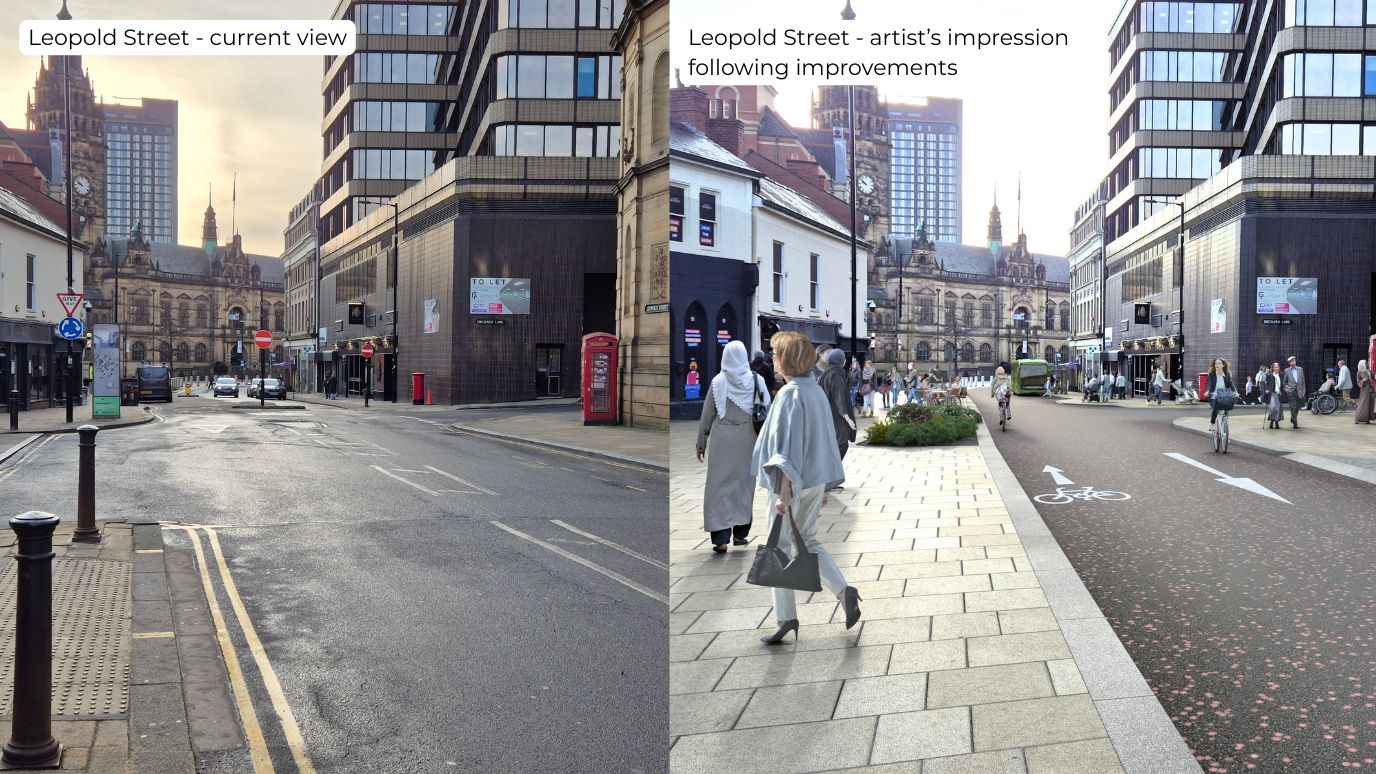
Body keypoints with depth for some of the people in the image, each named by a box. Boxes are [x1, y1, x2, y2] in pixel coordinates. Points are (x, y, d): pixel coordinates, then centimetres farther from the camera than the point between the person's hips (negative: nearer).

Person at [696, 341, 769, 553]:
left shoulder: (718, 382, -6)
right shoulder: (756, 380, -2)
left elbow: (706, 415, -3)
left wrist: (701, 444, 6)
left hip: (722, 439, -2)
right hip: (748, 439, 2)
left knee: (719, 486, 3)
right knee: (744, 484, 14)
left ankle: (721, 538, -1)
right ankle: (740, 533, 21)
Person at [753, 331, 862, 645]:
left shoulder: (790, 394, -18)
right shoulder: (817, 391, 7)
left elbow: (788, 445, -23)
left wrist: (784, 493, -23)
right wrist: (822, 485, 20)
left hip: (793, 482, -8)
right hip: (816, 479, 8)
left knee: (779, 547, 4)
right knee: (807, 540, 20)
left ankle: (786, 618, 9)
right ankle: (843, 591, 6)